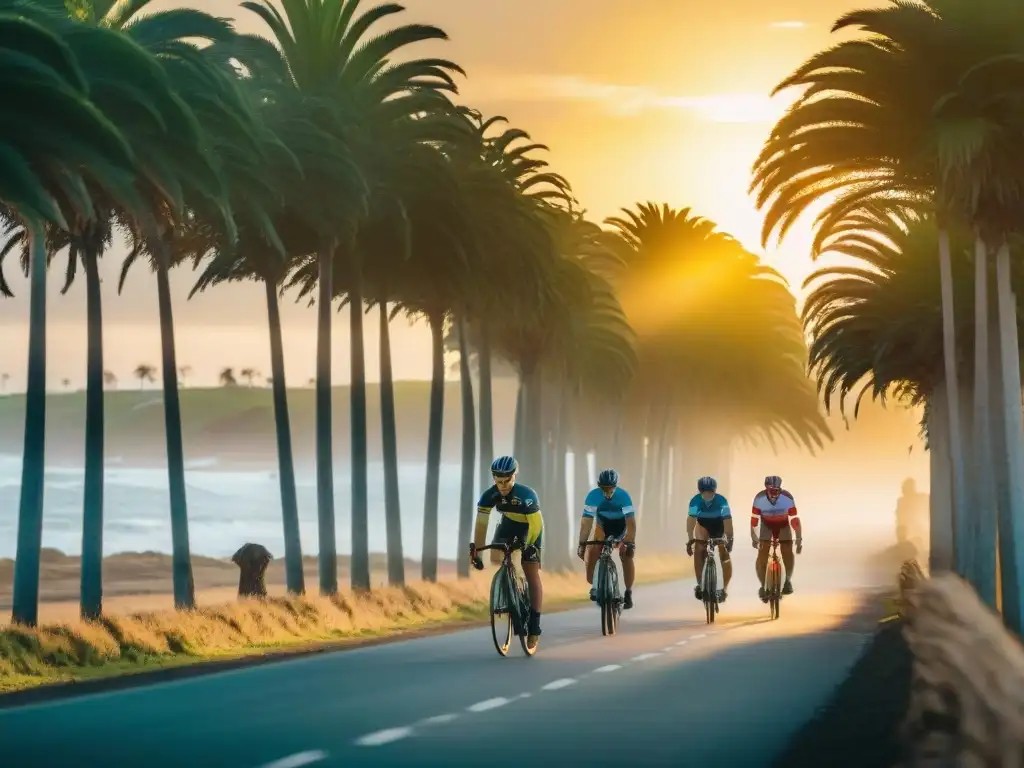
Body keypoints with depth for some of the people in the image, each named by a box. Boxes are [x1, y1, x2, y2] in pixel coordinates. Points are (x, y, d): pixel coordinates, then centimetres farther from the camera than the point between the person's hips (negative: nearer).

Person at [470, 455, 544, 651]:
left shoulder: (526, 495, -34)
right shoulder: (489, 495, -24)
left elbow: (535, 524, -32)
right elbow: (481, 523, -23)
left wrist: (529, 547, -40)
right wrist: (475, 550, -30)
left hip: (530, 529, -4)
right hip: (508, 525, 4)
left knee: (532, 575, -9)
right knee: (495, 557, -22)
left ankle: (534, 627, -8)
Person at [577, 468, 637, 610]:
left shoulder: (623, 496, -32)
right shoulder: (593, 496, -29)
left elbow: (631, 521, -34)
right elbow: (586, 521, -32)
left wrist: (630, 543, -44)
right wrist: (582, 544, -39)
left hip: (622, 527, -2)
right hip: (603, 526, 2)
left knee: (626, 555, -18)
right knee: (592, 552, -17)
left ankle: (628, 593, -6)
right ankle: (594, 586, 5)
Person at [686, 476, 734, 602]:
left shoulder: (721, 501, -33)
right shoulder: (695, 501, -31)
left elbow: (727, 521, -36)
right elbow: (691, 520, -34)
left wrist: (729, 540, -43)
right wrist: (690, 540, -43)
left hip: (719, 525, -1)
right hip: (703, 524, 1)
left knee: (724, 552, -11)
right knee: (699, 550, -16)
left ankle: (725, 588, -5)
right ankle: (700, 584, -9)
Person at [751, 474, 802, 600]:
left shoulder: (787, 498, -33)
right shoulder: (759, 498, -31)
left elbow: (794, 519, -29)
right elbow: (754, 519, -24)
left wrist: (799, 539, -32)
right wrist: (754, 537, -32)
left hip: (783, 525, 0)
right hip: (766, 525, 0)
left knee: (787, 551, -13)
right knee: (762, 553, -13)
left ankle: (788, 580, 11)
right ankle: (762, 586, -2)